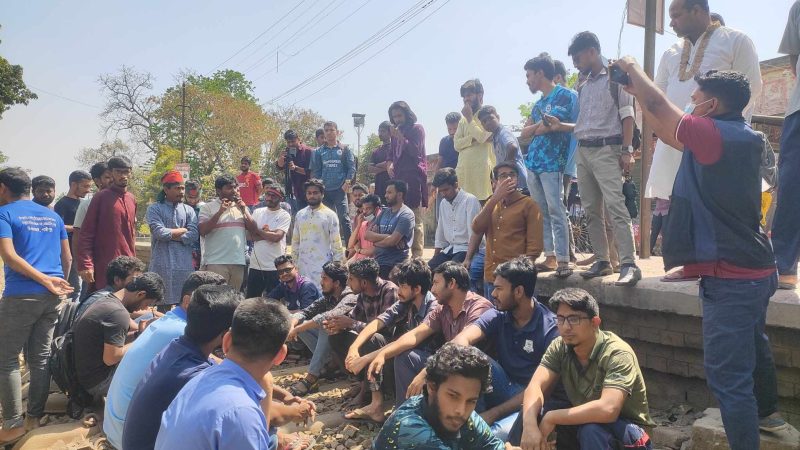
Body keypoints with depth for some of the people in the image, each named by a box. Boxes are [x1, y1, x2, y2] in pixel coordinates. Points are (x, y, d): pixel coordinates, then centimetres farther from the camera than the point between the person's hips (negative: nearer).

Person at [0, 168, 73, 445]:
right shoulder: (53, 216, 16)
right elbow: (67, 258, 16)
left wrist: (46, 280, -15)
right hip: (51, 296, 6)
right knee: (40, 358, 11)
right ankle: (35, 418, 17)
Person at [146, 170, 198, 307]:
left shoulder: (188, 210, 12)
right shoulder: (154, 209, 5)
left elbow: (193, 235, -1)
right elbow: (160, 233, -10)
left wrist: (170, 234, -6)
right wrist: (183, 230, -1)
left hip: (185, 265, 2)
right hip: (162, 265, -2)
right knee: (163, 304, 1)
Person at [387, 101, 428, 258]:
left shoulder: (417, 129, 4)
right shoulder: (396, 131, 21)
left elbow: (416, 151, -6)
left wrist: (401, 138, -10)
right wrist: (392, 164, 5)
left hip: (414, 176, -6)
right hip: (399, 176, 6)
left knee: (415, 219, -10)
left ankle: (417, 254, -11)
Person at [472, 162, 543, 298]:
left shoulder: (528, 204, -3)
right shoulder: (492, 203, 15)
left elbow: (534, 246, -8)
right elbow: (476, 229, -3)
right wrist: (495, 198, -10)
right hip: (490, 277, 5)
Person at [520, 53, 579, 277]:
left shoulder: (564, 95, -4)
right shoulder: (538, 103, 21)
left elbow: (546, 127, -13)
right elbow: (525, 133, 15)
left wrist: (536, 128, 7)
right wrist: (540, 125, -2)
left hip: (552, 163, -8)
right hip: (533, 163, 8)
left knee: (556, 211, -10)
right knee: (541, 213, 8)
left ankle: (563, 261, -8)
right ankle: (550, 257, 14)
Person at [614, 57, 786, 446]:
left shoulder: (716, 135, -20)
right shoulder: (743, 137, 8)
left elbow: (659, 110, -10)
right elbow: (670, 132, 15)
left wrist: (634, 70, 7)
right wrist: (637, 91, 13)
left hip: (730, 277, -11)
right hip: (755, 269, 11)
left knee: (728, 377, -5)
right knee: (753, 346, 31)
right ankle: (765, 413, 53)